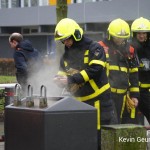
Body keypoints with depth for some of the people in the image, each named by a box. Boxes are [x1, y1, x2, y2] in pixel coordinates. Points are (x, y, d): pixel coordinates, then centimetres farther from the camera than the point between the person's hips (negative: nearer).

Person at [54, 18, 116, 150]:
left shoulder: (94, 48, -10)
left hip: (98, 100, -7)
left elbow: (95, 70, -22)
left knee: (101, 135, -3)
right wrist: (60, 80, -9)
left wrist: (72, 79, -25)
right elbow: (63, 73, 16)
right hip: (79, 101, 7)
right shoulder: (66, 55, 11)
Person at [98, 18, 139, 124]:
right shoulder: (101, 48, -1)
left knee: (127, 123, 8)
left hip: (124, 95, 5)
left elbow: (134, 74, 18)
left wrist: (135, 95, 14)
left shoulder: (129, 50, 15)